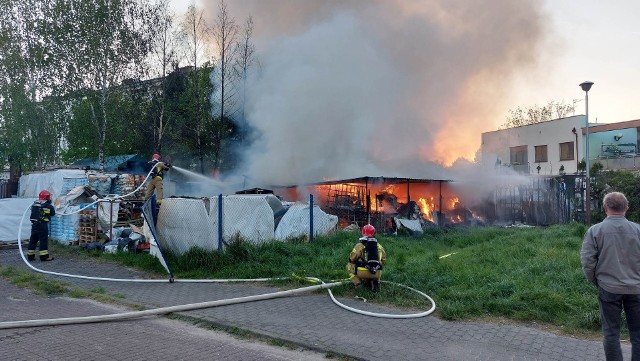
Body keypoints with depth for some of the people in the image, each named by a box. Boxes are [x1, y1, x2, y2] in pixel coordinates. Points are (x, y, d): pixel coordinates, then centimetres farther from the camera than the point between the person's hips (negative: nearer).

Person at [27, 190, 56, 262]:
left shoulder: (34, 204, 8)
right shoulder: (48, 206, -10)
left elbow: (33, 212, 17)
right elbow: (53, 213, 0)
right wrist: (52, 208, 17)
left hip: (34, 224, 6)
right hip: (43, 225, -6)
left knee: (33, 240, 13)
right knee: (43, 240, -1)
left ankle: (30, 255, 20)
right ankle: (44, 256, 0)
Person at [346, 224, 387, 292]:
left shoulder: (360, 245, -3)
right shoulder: (379, 246, 10)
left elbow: (352, 259, 2)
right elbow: (383, 260, 19)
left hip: (363, 272, -3)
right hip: (376, 274, 3)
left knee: (349, 266, 23)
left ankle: (357, 281, 3)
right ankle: (375, 281, 8)